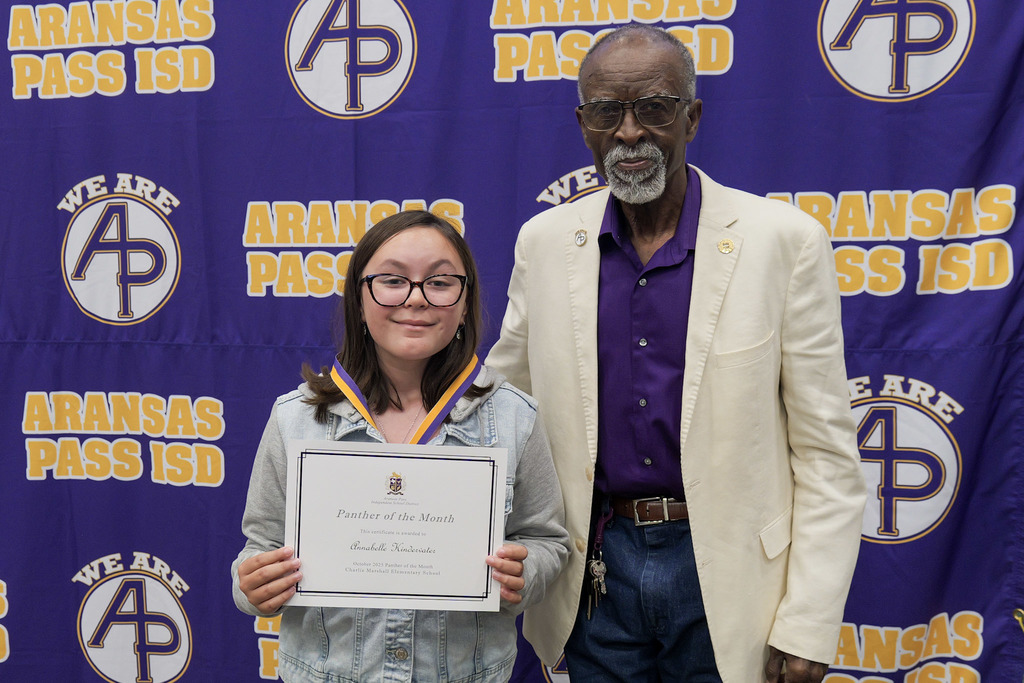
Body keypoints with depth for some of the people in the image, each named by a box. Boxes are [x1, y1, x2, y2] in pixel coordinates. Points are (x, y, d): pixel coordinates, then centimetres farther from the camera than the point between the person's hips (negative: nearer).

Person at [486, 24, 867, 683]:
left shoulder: (785, 240, -8)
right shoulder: (544, 240, 1)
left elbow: (826, 452, -7)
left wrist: (809, 628, -10)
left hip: (726, 573, -2)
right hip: (598, 570, 3)